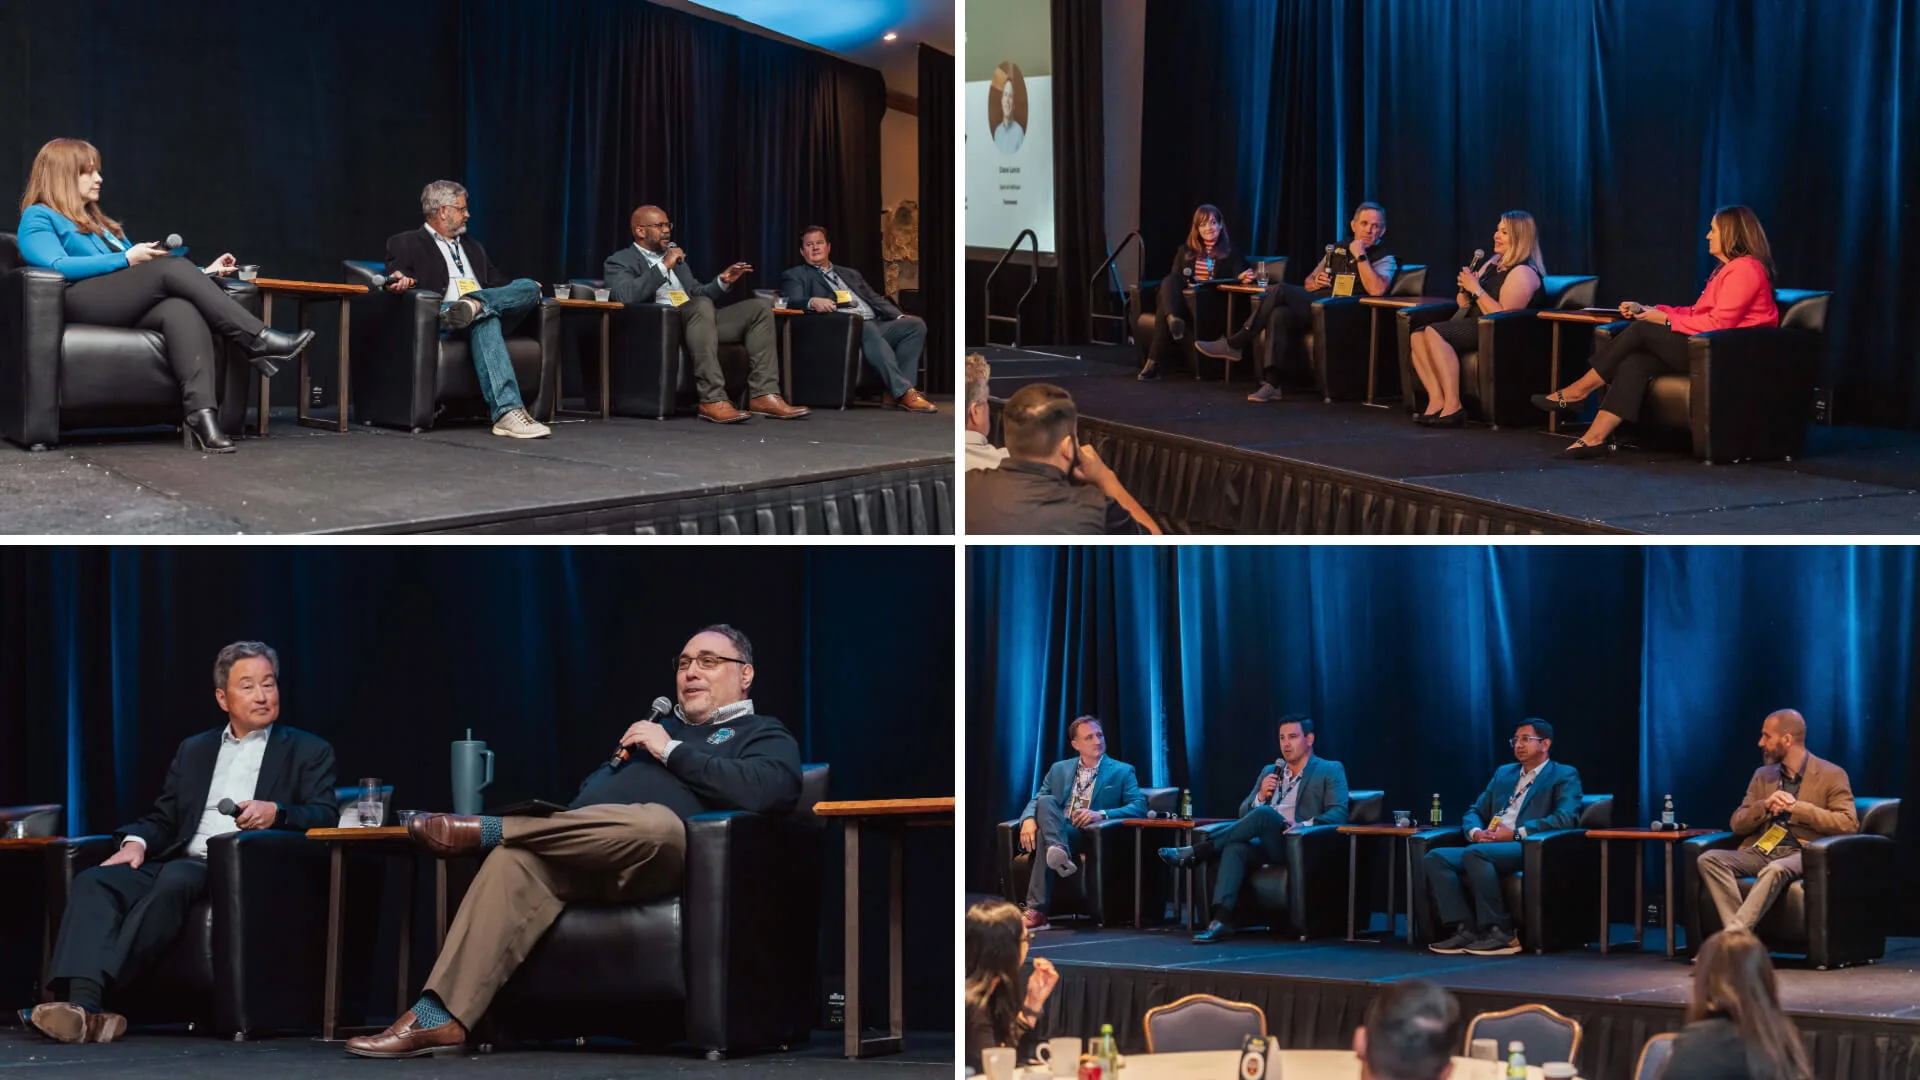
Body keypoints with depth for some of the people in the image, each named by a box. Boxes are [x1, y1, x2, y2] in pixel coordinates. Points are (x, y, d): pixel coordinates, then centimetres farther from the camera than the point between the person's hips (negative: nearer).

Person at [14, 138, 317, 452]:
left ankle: (201, 414, -50)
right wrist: (126, 259, -10)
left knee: (182, 310, -30)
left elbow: (147, 279, 30)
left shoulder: (99, 224, 37)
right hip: (78, 303, -6)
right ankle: (258, 340, -26)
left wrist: (202, 274, 18)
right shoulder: (38, 218, 13)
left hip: (130, 312, 6)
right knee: (173, 267, -25)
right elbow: (56, 266, -8)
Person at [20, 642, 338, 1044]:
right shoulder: (193, 750, 28)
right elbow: (163, 817, 22)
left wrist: (276, 812, -19)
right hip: (182, 861, 5)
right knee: (95, 882, -25)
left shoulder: (308, 751, 15)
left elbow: (326, 816, 2)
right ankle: (84, 1003, -44)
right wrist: (136, 842, -1)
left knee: (176, 879, -37)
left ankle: (98, 992, -43)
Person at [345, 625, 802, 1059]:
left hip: (658, 860, -5)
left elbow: (764, 790, -6)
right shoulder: (655, 728, 38)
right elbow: (592, 792, 32)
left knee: (656, 821, -41)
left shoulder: (764, 736, 18)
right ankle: (440, 1017, -38)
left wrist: (672, 751, -1)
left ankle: (483, 831, -28)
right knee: (516, 860, -27)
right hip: (584, 861, 5)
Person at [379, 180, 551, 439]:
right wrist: (402, 280, -27)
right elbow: (397, 276, -2)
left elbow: (498, 282, 32)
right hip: (441, 317, -6)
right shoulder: (406, 243, 15)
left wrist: (528, 292, 13)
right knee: (485, 322, -40)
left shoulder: (473, 248, 36)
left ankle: (475, 304, -46)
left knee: (530, 287, -20)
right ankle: (507, 411, -55)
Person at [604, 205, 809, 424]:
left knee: (760, 307, -9)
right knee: (702, 305, -38)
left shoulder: (675, 257, 29)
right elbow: (625, 297, -14)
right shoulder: (620, 262, 6)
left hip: (696, 320, 8)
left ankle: (763, 396, -20)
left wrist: (723, 281, 10)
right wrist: (664, 266, -14)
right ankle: (713, 401, -44)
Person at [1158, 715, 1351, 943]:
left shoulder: (1330, 771, 9)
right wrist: (1261, 795, -2)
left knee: (1264, 813, -32)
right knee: (1235, 847, -31)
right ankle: (1221, 920, -44)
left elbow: (1338, 813, -6)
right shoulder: (1270, 772, 25)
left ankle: (1195, 853, -28)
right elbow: (1244, 813, 19)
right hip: (1265, 846, 4)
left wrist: (1303, 826, -22)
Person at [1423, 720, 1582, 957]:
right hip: (1487, 848, 7)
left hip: (1530, 850, -7)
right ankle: (1465, 930, -26)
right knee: (1436, 857, -19)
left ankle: (1500, 932, -32)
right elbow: (1475, 812, 26)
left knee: (1475, 853, -36)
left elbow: (1566, 818, -10)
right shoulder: (1503, 773, 28)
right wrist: (1475, 832, 0)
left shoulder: (1564, 776, 8)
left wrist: (1517, 833, -17)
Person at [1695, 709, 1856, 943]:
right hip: (1761, 851, 6)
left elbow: (1849, 824, -7)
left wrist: (1797, 807, -13)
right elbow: (1737, 825, 15)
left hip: (1802, 853, -5)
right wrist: (1765, 806, -6)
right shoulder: (1763, 775, 20)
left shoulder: (1831, 775, 4)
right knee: (1709, 859, -23)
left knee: (1775, 870, -41)